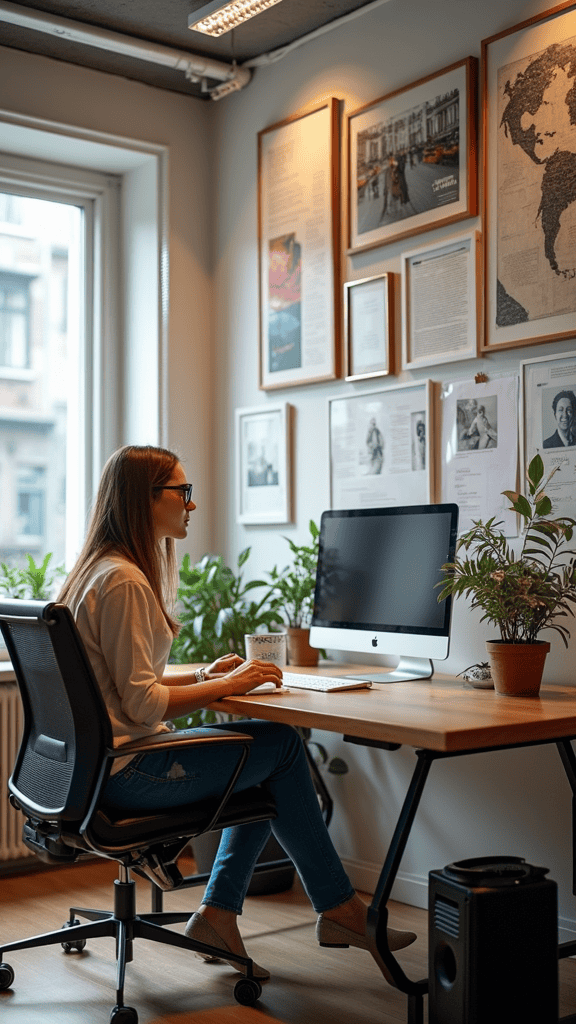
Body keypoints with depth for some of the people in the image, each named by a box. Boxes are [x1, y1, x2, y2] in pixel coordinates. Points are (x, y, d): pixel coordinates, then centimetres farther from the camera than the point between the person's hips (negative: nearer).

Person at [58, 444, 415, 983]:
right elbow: (142, 705, -22)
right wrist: (226, 685, -11)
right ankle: (339, 910, 11)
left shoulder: (102, 571, 13)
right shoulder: (124, 581, -19)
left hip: (102, 762, 10)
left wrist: (201, 676, 7)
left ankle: (218, 914, 11)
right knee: (280, 743, -3)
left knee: (269, 756, 11)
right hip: (126, 771, -10)